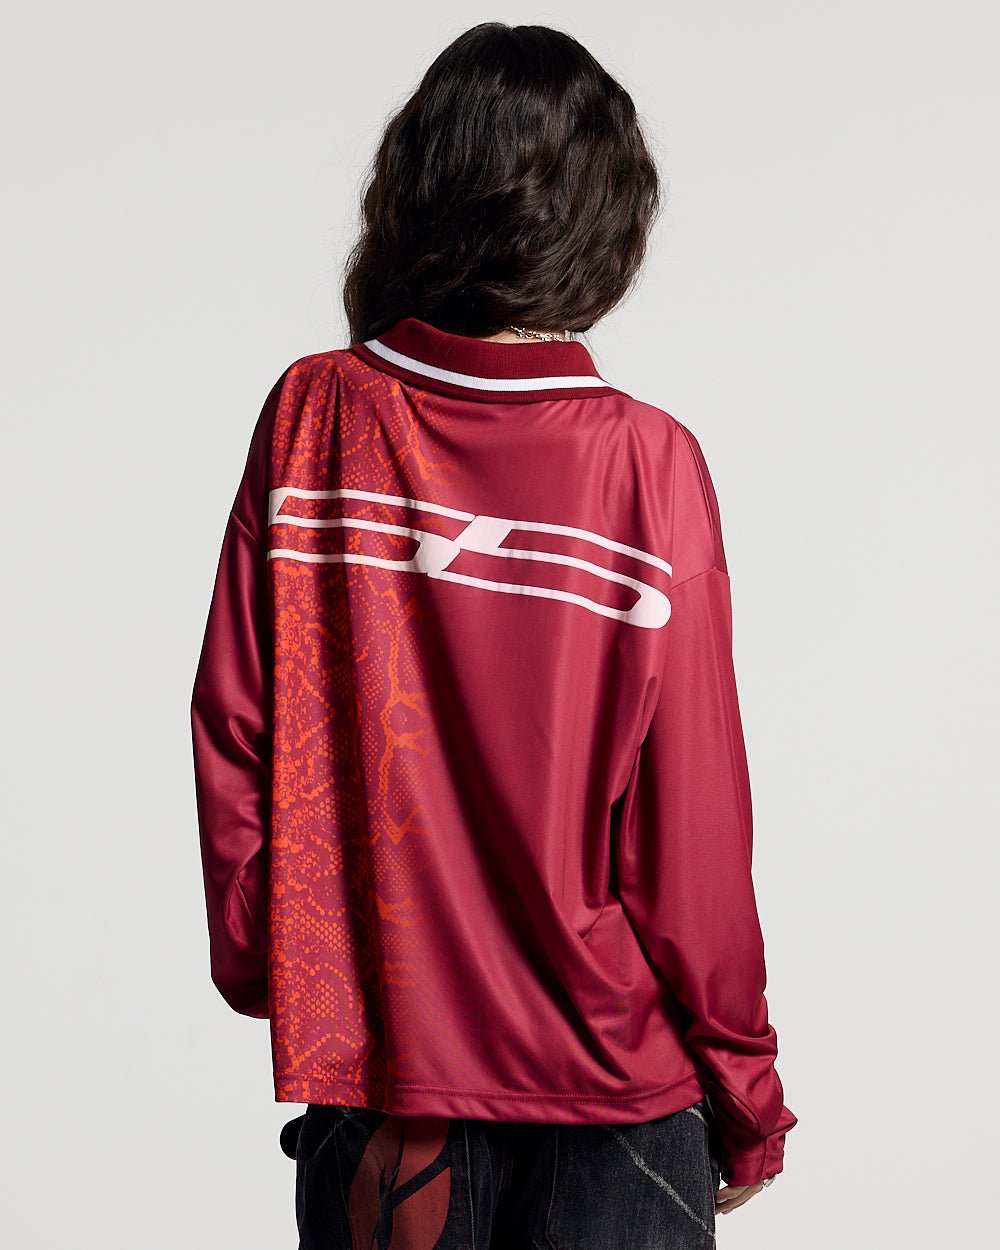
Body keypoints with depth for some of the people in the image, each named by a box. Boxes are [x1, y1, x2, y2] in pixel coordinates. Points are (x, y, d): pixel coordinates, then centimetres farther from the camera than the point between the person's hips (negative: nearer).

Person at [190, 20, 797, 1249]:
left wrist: (254, 961, 14)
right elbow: (689, 821, -10)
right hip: (613, 1069, -2)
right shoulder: (647, 464, -13)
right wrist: (745, 1101, 2)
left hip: (370, 1054, 2)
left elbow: (233, 738, -2)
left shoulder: (311, 419, -7)